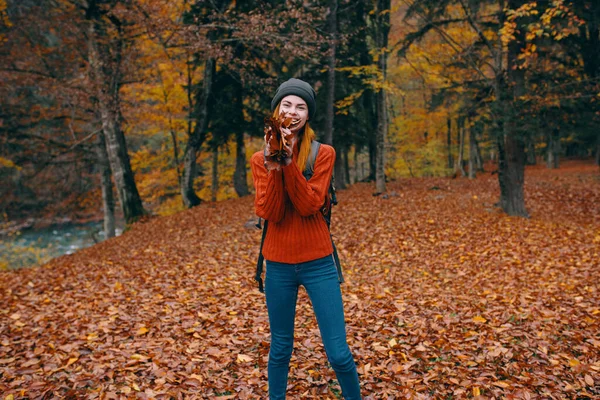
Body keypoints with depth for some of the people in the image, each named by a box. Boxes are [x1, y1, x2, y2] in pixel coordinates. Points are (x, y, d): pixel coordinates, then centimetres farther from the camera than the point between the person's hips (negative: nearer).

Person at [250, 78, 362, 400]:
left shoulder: (323, 153, -3)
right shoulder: (260, 159, 2)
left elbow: (309, 206, -15)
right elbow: (269, 213, -10)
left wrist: (289, 162, -22)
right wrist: (273, 167, -21)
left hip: (318, 262, -1)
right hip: (278, 264, 2)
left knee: (338, 352, 2)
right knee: (280, 349, 15)